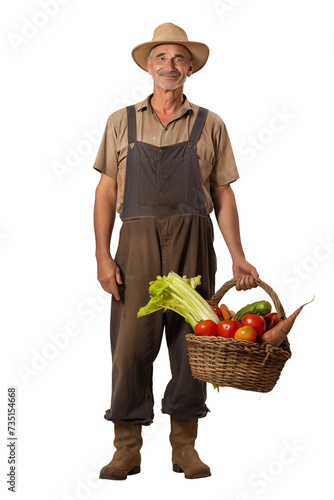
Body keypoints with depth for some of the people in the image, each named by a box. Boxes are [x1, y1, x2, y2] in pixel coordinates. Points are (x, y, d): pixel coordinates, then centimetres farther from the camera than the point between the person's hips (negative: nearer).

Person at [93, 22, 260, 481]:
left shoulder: (210, 126, 11)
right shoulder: (122, 122, 11)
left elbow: (223, 195, 9)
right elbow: (106, 192, 7)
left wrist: (238, 257, 1)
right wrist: (103, 255, -2)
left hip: (193, 244, 1)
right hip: (138, 242, 0)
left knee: (191, 344, 3)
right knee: (130, 343, -3)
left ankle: (185, 447, 15)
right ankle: (127, 449, 7)